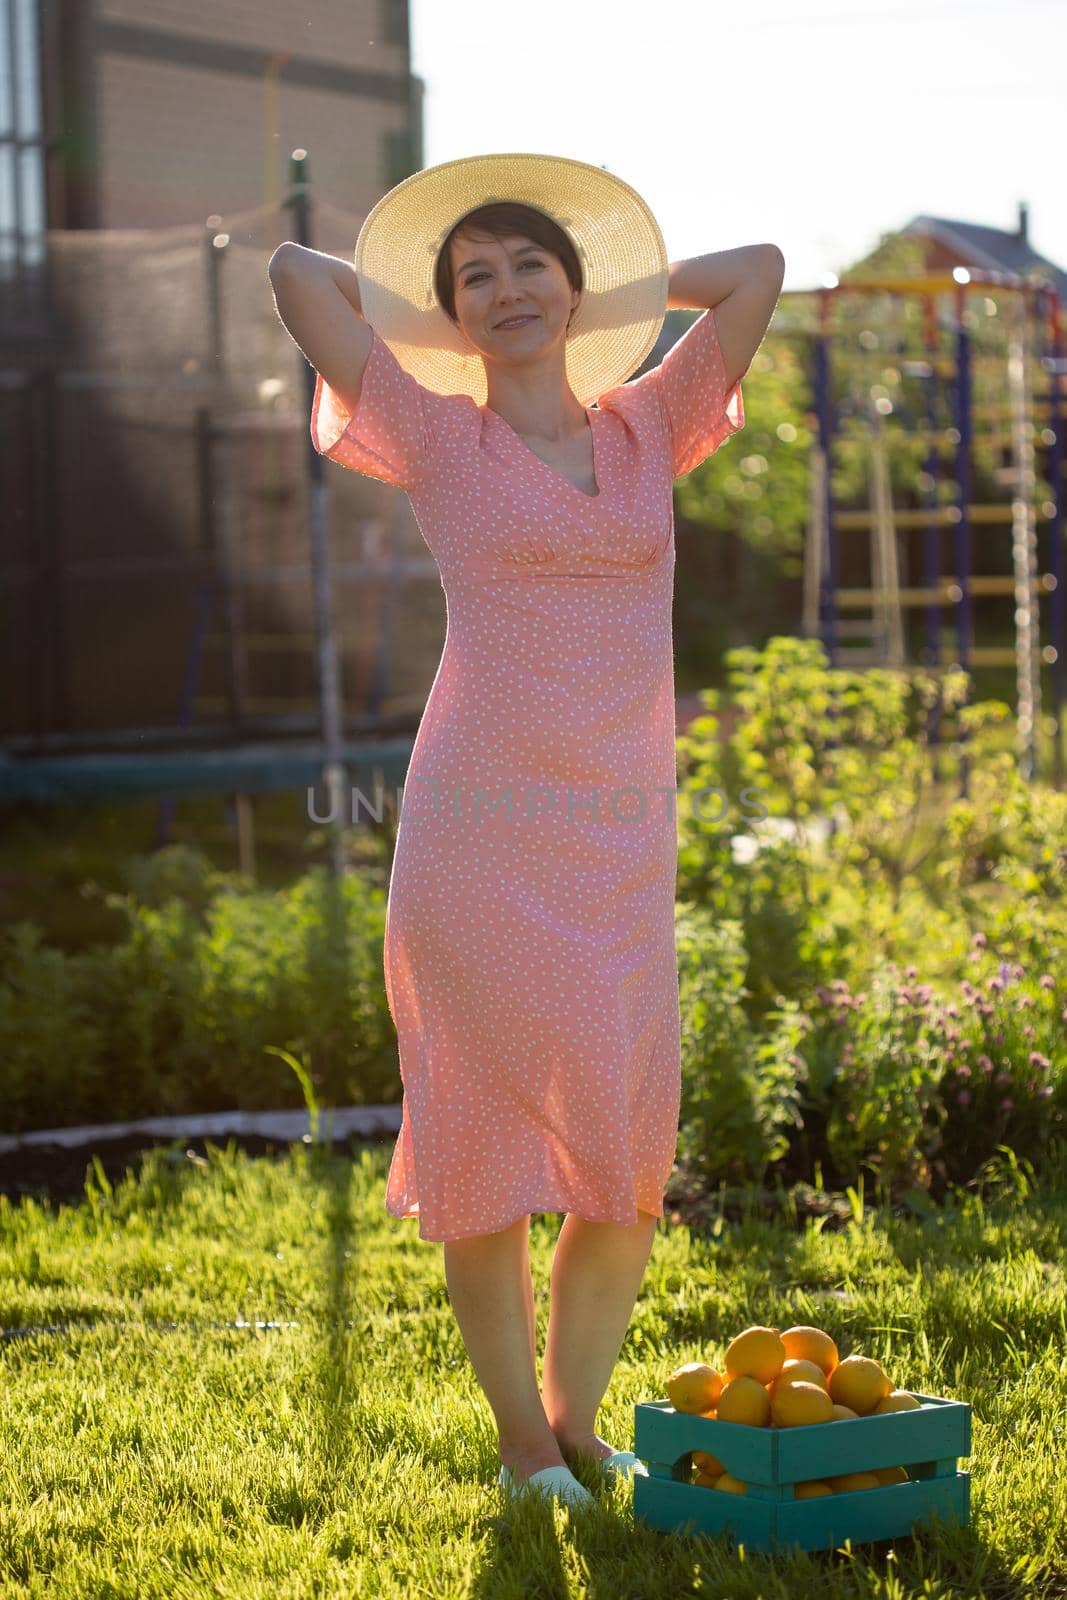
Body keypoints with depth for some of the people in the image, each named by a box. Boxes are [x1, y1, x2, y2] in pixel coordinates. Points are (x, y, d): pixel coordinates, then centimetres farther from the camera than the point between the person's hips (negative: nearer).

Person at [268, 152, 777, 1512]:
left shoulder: (650, 429, 14)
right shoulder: (436, 440, 6)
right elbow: (295, 269, 3)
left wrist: (607, 303, 21)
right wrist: (435, 326, 17)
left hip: (622, 839, 3)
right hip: (476, 835, -3)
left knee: (629, 1157, 3)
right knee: (487, 1142, 0)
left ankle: (576, 1421, 21)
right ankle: (518, 1436, 15)